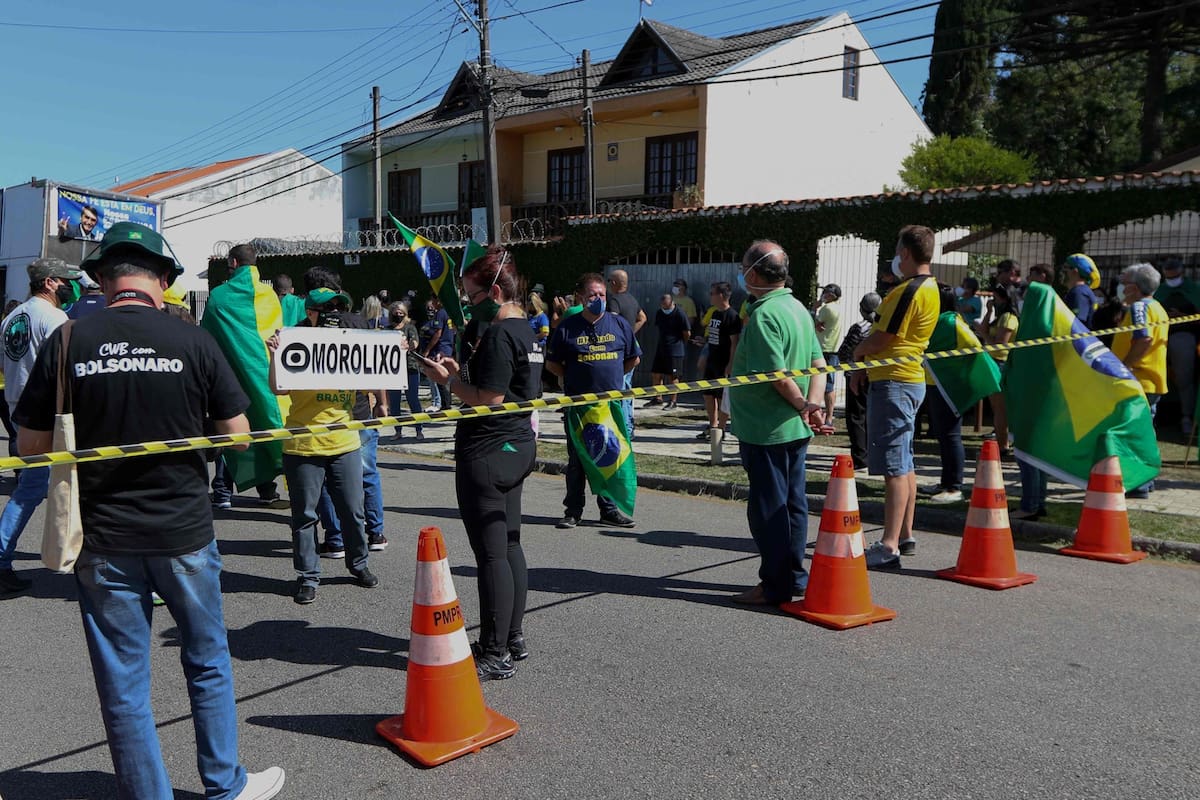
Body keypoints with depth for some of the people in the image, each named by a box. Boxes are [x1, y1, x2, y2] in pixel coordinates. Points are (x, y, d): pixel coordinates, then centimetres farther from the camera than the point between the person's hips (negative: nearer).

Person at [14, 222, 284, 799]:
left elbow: (31, 446, -2)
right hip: (184, 533, 0)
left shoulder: (67, 342, -6)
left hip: (102, 540, 1)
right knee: (208, 664, 18)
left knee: (122, 685, 13)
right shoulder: (193, 341, -9)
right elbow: (238, 435, -4)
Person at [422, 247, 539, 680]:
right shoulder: (526, 330, 12)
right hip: (517, 447, 10)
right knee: (509, 545, 16)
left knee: (490, 553, -3)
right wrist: (462, 372, 11)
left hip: (487, 452, -10)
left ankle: (496, 654, 5)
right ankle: (513, 638, 27)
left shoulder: (498, 335, -18)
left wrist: (449, 380, -9)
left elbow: (489, 399, -20)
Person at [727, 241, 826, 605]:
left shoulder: (763, 315, -19)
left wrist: (803, 406, -9)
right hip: (795, 428, 9)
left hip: (765, 429, -9)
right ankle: (794, 577, 25)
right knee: (792, 502, 15)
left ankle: (776, 585, 8)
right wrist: (814, 403, -3)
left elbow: (778, 375, -23)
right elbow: (818, 364, 9)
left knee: (767, 507, 0)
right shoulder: (798, 308, 10)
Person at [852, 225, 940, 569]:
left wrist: (858, 352, 1)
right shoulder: (929, 288, 15)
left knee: (894, 466, -11)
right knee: (904, 464, 15)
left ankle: (889, 546, -10)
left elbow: (881, 338, -16)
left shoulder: (909, 290, -17)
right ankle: (905, 536, 23)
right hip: (910, 378, 10)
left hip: (893, 382, -10)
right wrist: (867, 359, 12)